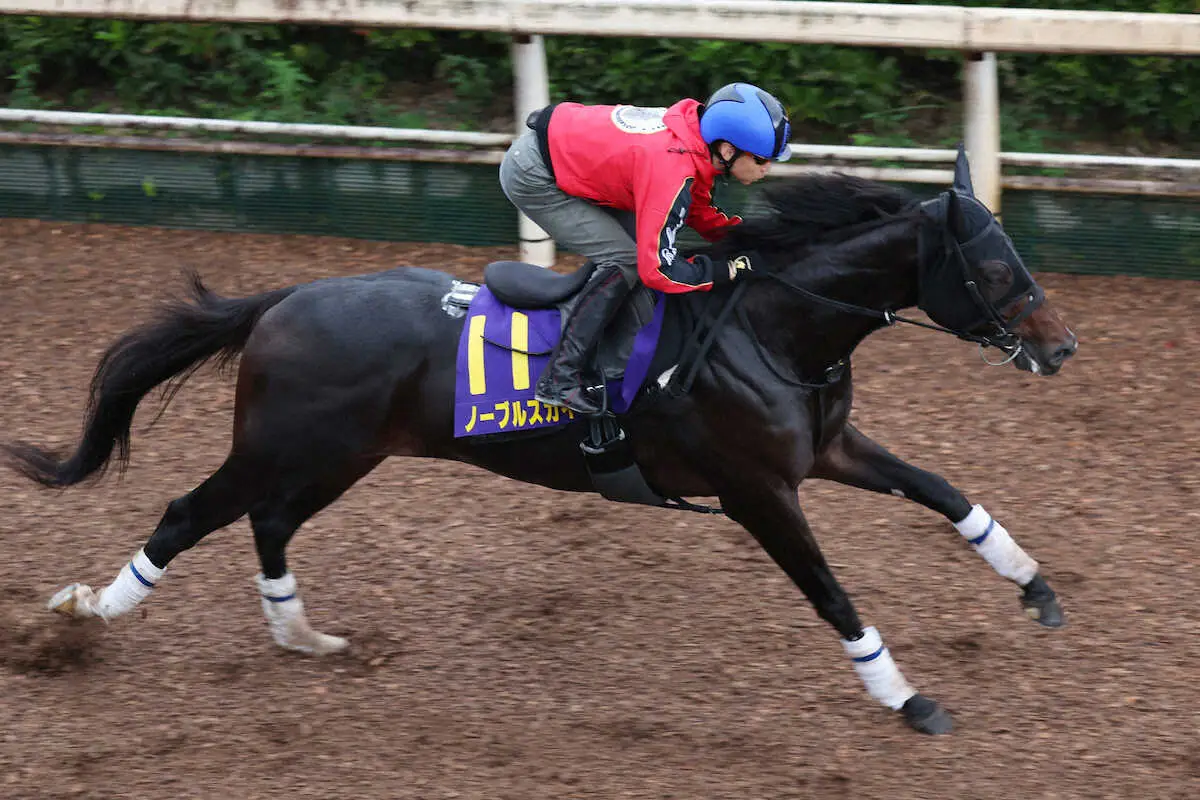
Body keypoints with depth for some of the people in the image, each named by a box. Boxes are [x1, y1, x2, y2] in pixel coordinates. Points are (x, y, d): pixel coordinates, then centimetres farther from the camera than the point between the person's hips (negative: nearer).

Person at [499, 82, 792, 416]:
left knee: (638, 238, 12)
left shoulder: (693, 132, -4)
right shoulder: (672, 170, -31)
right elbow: (657, 269, -28)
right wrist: (730, 271, -21)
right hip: (531, 175, -9)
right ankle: (558, 380, -10)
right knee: (625, 260, -12)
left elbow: (700, 211, 14)